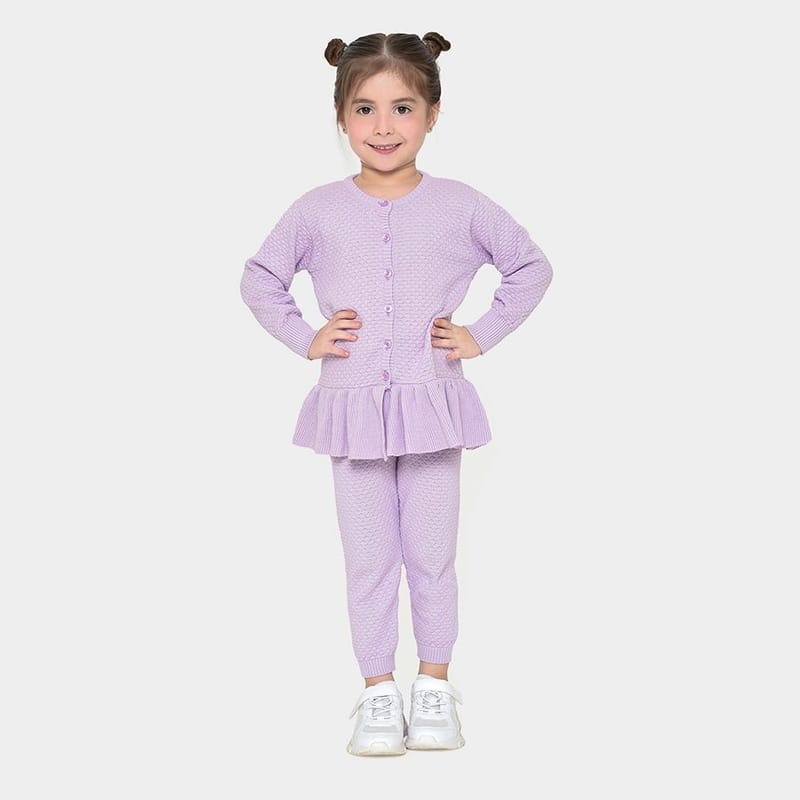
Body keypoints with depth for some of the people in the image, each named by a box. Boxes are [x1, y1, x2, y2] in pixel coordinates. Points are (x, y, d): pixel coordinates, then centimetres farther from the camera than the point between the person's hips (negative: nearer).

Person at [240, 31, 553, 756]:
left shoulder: (460, 206, -4)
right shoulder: (317, 211, -2)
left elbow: (532, 267, 9)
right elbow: (260, 280, 11)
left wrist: (483, 335, 1)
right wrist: (305, 338, 0)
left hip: (433, 404, 0)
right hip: (352, 407, 0)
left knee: (432, 558, 10)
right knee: (368, 561, 8)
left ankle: (433, 684, 26)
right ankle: (378, 690, 22)